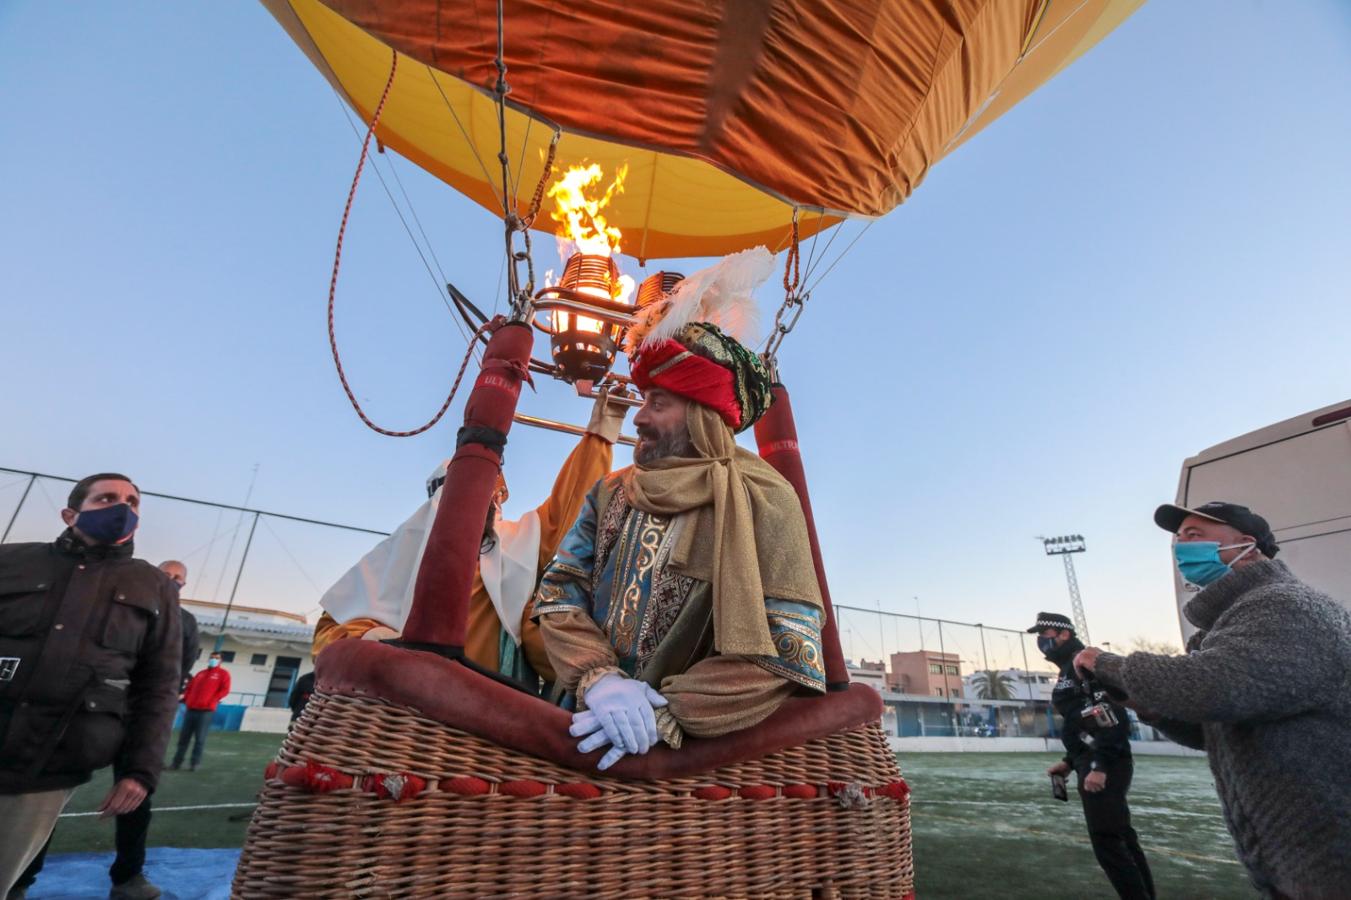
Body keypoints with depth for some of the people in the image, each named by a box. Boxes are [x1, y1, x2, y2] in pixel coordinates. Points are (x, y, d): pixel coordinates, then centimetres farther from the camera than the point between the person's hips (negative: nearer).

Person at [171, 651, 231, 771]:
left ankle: (195, 763, 3)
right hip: (191, 709, 6)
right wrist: (187, 699, 7)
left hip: (206, 710, -6)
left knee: (200, 739, -4)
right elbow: (190, 686, 24)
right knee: (183, 737, 8)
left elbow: (224, 690, -6)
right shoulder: (201, 673, 21)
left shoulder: (223, 674, 3)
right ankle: (177, 762, 17)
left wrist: (211, 701, -14)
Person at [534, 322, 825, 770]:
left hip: (697, 750, -2)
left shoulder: (763, 501, -8)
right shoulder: (611, 494, 7)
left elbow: (789, 653, -14)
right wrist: (597, 678, -16)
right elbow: (558, 596, 1)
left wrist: (666, 714, -20)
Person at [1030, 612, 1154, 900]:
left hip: (1105, 768, -10)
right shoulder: (1070, 670, 19)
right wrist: (1070, 762, 20)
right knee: (1120, 837, 15)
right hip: (1097, 764, 10)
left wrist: (1099, 766, -25)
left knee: (1107, 842, -8)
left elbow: (1112, 717, -22)